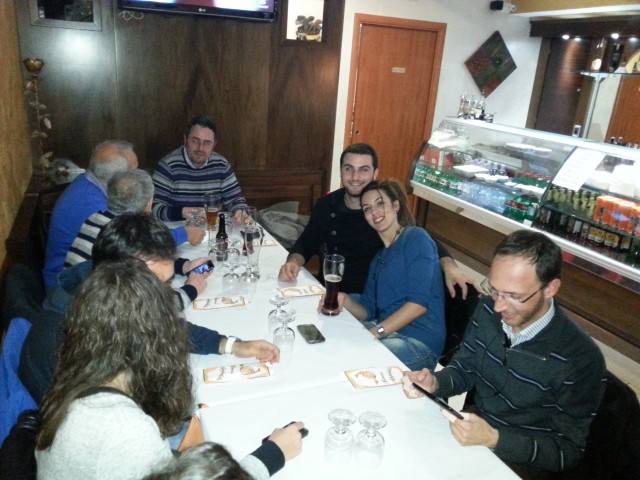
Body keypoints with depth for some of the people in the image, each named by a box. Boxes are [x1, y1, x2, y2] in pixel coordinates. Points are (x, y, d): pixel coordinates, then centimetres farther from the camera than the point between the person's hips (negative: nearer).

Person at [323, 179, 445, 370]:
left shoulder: (416, 238, -7)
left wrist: (376, 332, -19)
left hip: (419, 342, -7)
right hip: (386, 332, 7)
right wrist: (345, 300, -10)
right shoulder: (379, 258, 17)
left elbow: (419, 302, -17)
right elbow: (367, 311, 11)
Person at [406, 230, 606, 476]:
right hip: (471, 429, 5)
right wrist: (435, 382, -17)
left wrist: (495, 438, -29)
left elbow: (568, 450, -15)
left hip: (518, 461, -4)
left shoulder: (581, 360, -25)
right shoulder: (488, 310, -11)